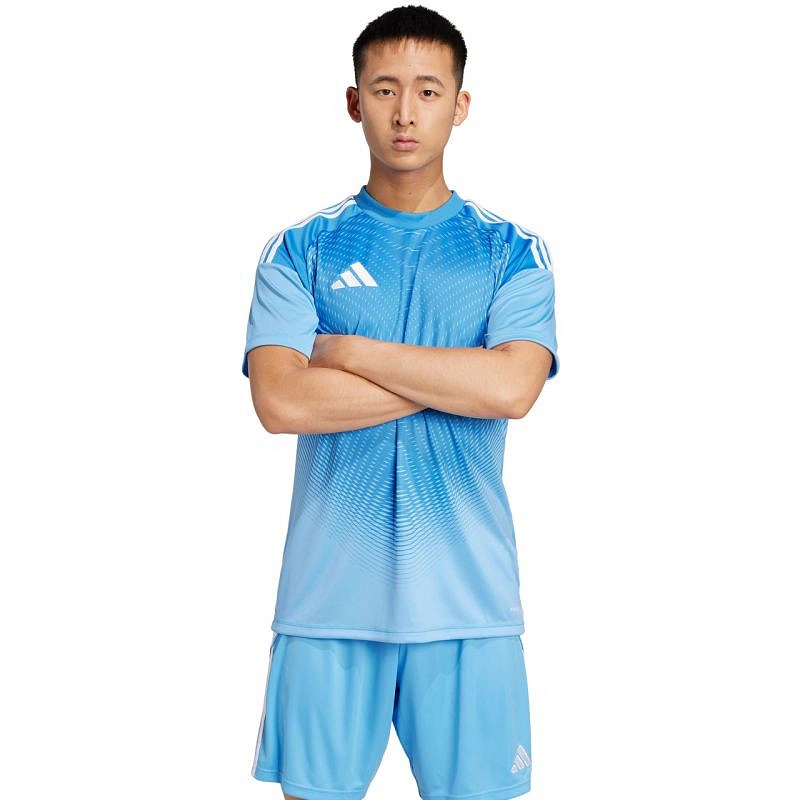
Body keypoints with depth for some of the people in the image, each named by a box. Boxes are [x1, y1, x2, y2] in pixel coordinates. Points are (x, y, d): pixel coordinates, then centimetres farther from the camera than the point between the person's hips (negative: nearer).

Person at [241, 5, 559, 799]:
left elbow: (512, 388, -13)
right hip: (328, 593, 0)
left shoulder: (511, 252, 5)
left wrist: (346, 351, -10)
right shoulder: (300, 250, 4)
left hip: (467, 597, 0)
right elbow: (280, 402, -11)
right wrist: (452, 379, -10)